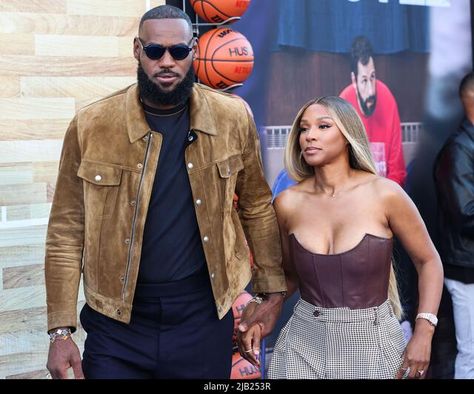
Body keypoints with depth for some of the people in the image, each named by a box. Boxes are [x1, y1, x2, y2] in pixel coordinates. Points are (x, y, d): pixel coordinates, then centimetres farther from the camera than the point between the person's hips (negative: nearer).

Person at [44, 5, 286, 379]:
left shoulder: (233, 118, -3)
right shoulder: (91, 125, -6)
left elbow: (256, 205, 9)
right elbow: (67, 230, -3)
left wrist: (273, 288, 11)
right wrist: (61, 330, -6)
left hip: (204, 313, 1)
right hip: (117, 319, 0)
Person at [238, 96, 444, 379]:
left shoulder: (385, 194, -12)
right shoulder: (288, 203, -4)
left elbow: (428, 261, 0)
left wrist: (423, 334, -9)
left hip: (372, 342, -2)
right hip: (304, 344, 2)